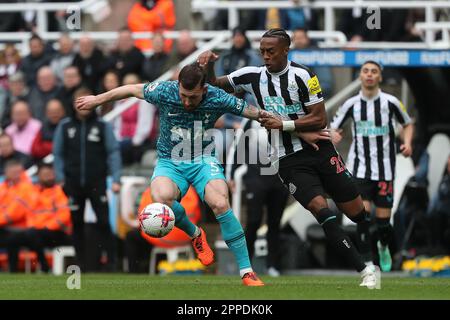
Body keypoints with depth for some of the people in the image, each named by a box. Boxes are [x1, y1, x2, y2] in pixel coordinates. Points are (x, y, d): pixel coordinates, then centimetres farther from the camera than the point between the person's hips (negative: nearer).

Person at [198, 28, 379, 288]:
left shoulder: (301, 76, -8)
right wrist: (209, 65, -8)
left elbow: (320, 120, -9)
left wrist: (283, 124, -17)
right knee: (321, 210, -19)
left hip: (319, 151, -1)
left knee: (358, 213, 1)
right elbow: (215, 84, 12)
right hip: (289, 161, 1)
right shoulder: (253, 76, 3)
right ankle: (366, 271, -17)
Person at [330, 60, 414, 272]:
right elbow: (333, 128, 9)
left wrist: (407, 143, -6)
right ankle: (367, 262, -9)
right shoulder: (351, 104, 0)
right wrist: (333, 136, -15)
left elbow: (407, 124, 12)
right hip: (360, 169, 0)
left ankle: (383, 247, 36)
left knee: (383, 221, 3)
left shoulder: (390, 102, -3)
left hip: (385, 170, 0)